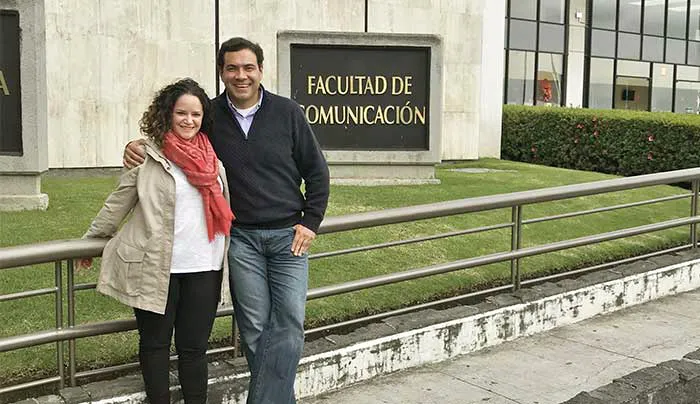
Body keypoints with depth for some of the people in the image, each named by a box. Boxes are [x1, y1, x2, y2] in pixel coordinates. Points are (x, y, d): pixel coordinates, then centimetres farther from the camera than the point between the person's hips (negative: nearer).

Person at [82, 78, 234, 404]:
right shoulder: (148, 154, -4)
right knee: (155, 344, 10)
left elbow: (221, 208, 20)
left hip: (203, 268, 3)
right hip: (156, 267, -3)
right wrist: (91, 241, 10)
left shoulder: (212, 156, 8)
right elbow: (117, 204, 3)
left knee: (194, 347, 8)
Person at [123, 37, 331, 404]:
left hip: (288, 235, 0)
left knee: (289, 325, -7)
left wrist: (310, 221, 0)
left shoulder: (287, 112, 1)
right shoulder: (210, 116, 2)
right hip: (240, 238, 0)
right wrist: (137, 148, -7)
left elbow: (316, 170, 6)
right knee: (255, 328, 2)